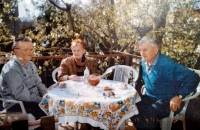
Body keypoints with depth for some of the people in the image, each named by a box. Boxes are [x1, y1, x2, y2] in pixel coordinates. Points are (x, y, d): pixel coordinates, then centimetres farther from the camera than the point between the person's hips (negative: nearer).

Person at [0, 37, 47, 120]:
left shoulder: (31, 64, 7)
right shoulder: (12, 69, -20)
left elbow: (38, 83, 14)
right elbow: (21, 95, -24)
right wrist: (42, 101, -21)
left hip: (34, 100, 8)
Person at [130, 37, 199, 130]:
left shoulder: (166, 64, -23)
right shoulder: (143, 62, 2)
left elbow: (192, 78, -25)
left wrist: (179, 97, -26)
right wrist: (145, 86, 6)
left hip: (168, 101, -7)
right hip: (150, 98, 7)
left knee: (148, 114, -31)